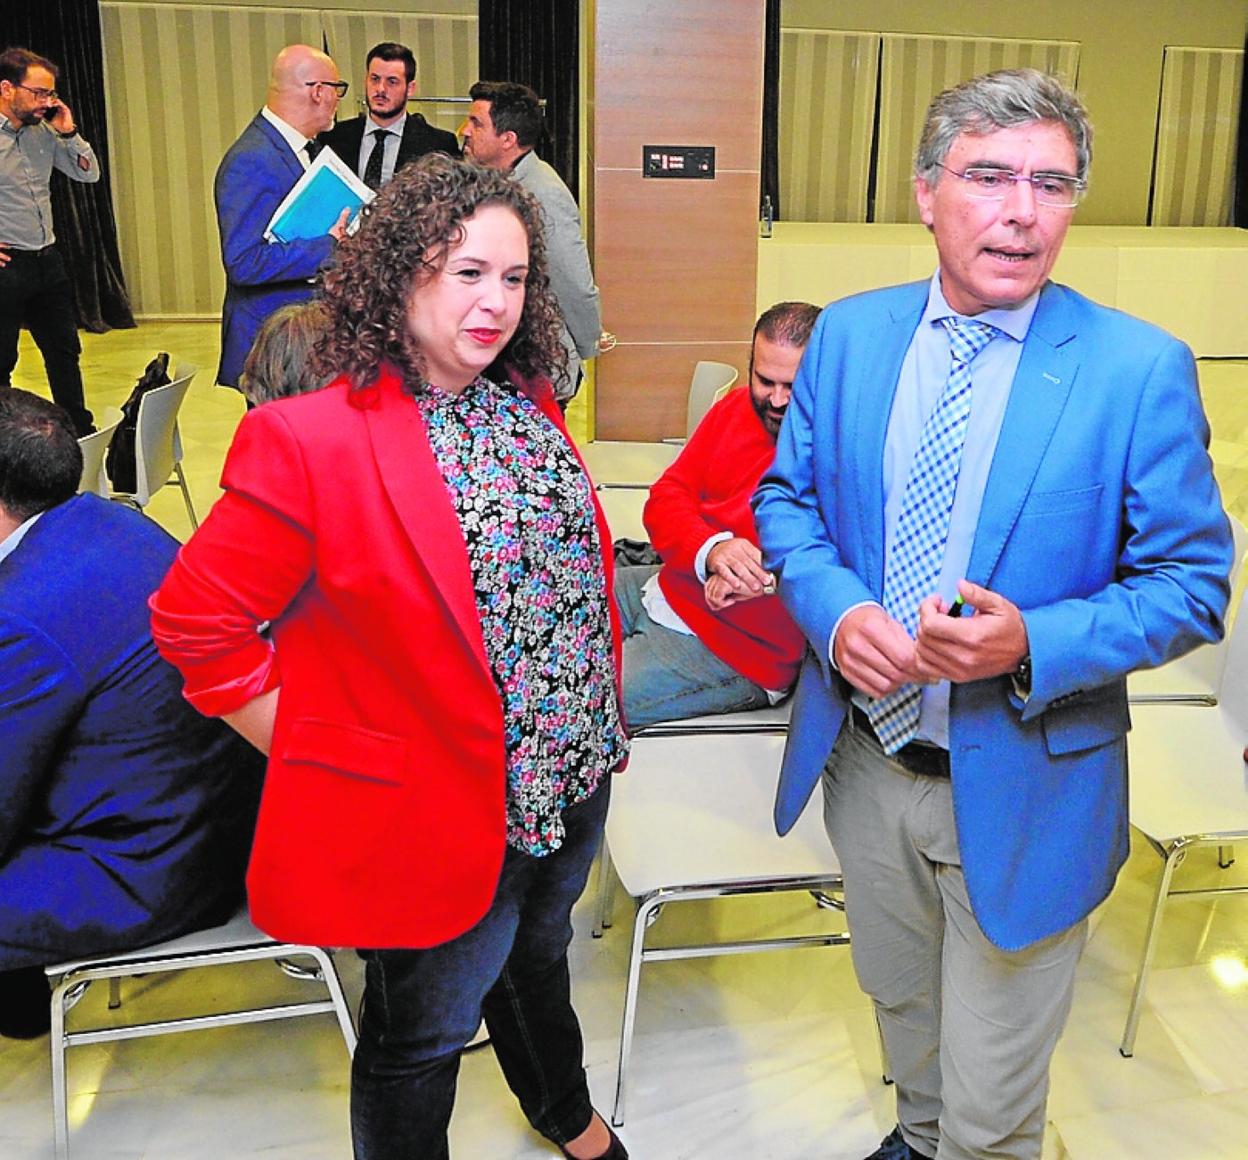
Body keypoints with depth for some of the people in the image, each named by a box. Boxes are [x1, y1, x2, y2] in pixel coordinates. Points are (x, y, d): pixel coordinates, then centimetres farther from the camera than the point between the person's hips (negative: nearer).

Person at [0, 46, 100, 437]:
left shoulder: (44, 131, 5)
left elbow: (89, 173, 12)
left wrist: (68, 132, -3)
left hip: (47, 260, 7)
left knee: (65, 350, 17)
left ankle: (81, 430, 30)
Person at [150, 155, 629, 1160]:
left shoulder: (529, 403, 0)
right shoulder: (312, 440, -23)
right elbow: (196, 624, -18)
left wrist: (603, 717, 10)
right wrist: (319, 758, -15)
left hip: (574, 776, 7)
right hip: (442, 813, -7)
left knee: (539, 955, 32)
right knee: (423, 1035, 17)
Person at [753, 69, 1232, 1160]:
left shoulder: (1141, 368, -14)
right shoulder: (848, 334, -3)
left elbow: (1192, 582, -10)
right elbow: (786, 496, 5)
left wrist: (1034, 646, -27)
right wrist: (835, 611, -15)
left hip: (1020, 787, -4)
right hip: (866, 756, 4)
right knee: (901, 1004, 31)